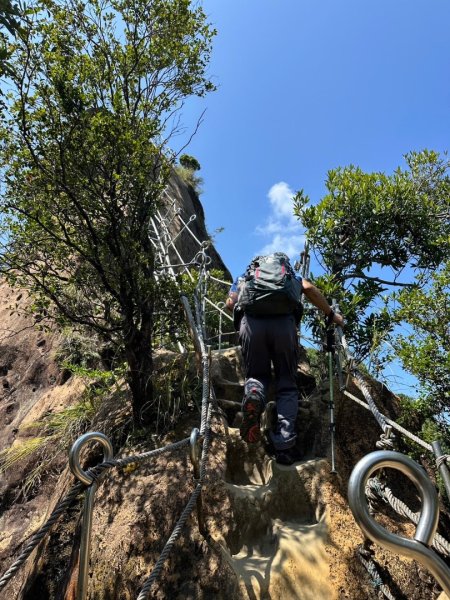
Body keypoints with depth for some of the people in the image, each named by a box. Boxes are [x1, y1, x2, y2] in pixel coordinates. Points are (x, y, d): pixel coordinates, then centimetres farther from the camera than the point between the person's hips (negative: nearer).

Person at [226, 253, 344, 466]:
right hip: (284, 322, 0)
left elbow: (230, 303, 21)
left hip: (251, 322, 1)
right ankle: (284, 445, -9)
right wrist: (330, 314, 24)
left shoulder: (244, 275, 36)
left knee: (256, 375, 17)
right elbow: (309, 288, 15)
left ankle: (253, 394, -20)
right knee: (287, 385, 9)